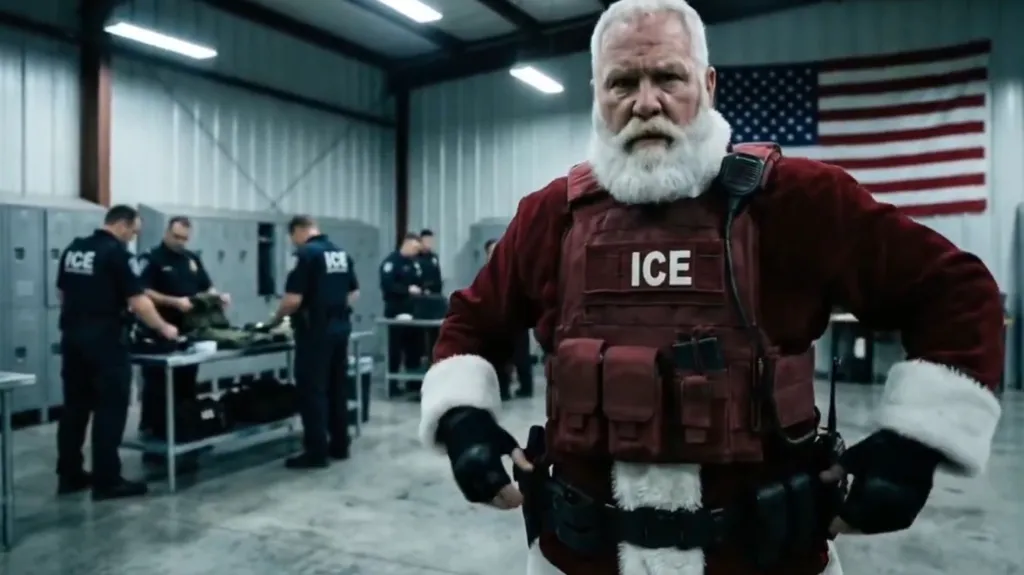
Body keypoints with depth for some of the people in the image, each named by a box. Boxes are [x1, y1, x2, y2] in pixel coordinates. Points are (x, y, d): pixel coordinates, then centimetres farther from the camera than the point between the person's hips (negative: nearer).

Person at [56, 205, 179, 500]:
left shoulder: (72, 250, 12)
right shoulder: (116, 252, -12)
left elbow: (63, 293, 18)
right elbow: (138, 301, -15)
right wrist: (164, 328, -5)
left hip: (72, 337, 8)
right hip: (104, 339, -8)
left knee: (75, 406, 13)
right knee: (110, 409, -3)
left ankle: (69, 475, 20)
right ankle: (107, 480, 0)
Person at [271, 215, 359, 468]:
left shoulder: (305, 253, -13)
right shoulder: (342, 253, 10)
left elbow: (294, 299, -18)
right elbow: (354, 294, 14)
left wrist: (276, 319, -1)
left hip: (315, 330, -8)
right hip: (341, 327, 8)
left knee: (313, 391, -1)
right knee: (338, 388, 13)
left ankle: (316, 452, 3)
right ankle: (339, 446, 20)